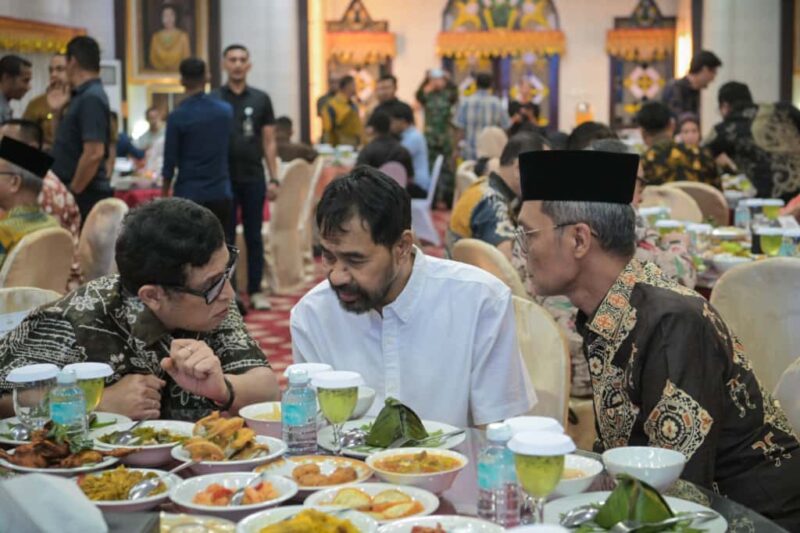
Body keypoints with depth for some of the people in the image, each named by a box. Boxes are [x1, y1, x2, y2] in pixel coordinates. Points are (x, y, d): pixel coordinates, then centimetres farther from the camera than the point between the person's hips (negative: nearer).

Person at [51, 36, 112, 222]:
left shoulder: (91, 99, -16)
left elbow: (94, 153, -23)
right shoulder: (84, 96, 16)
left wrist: (73, 193, -18)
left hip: (86, 196, -10)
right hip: (83, 195, 10)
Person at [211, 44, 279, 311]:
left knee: (254, 236, 6)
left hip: (253, 178, 1)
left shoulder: (261, 99, 6)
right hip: (223, 178, -1)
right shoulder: (213, 100, 1)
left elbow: (269, 142, 7)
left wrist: (274, 178, 1)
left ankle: (255, 291, 13)